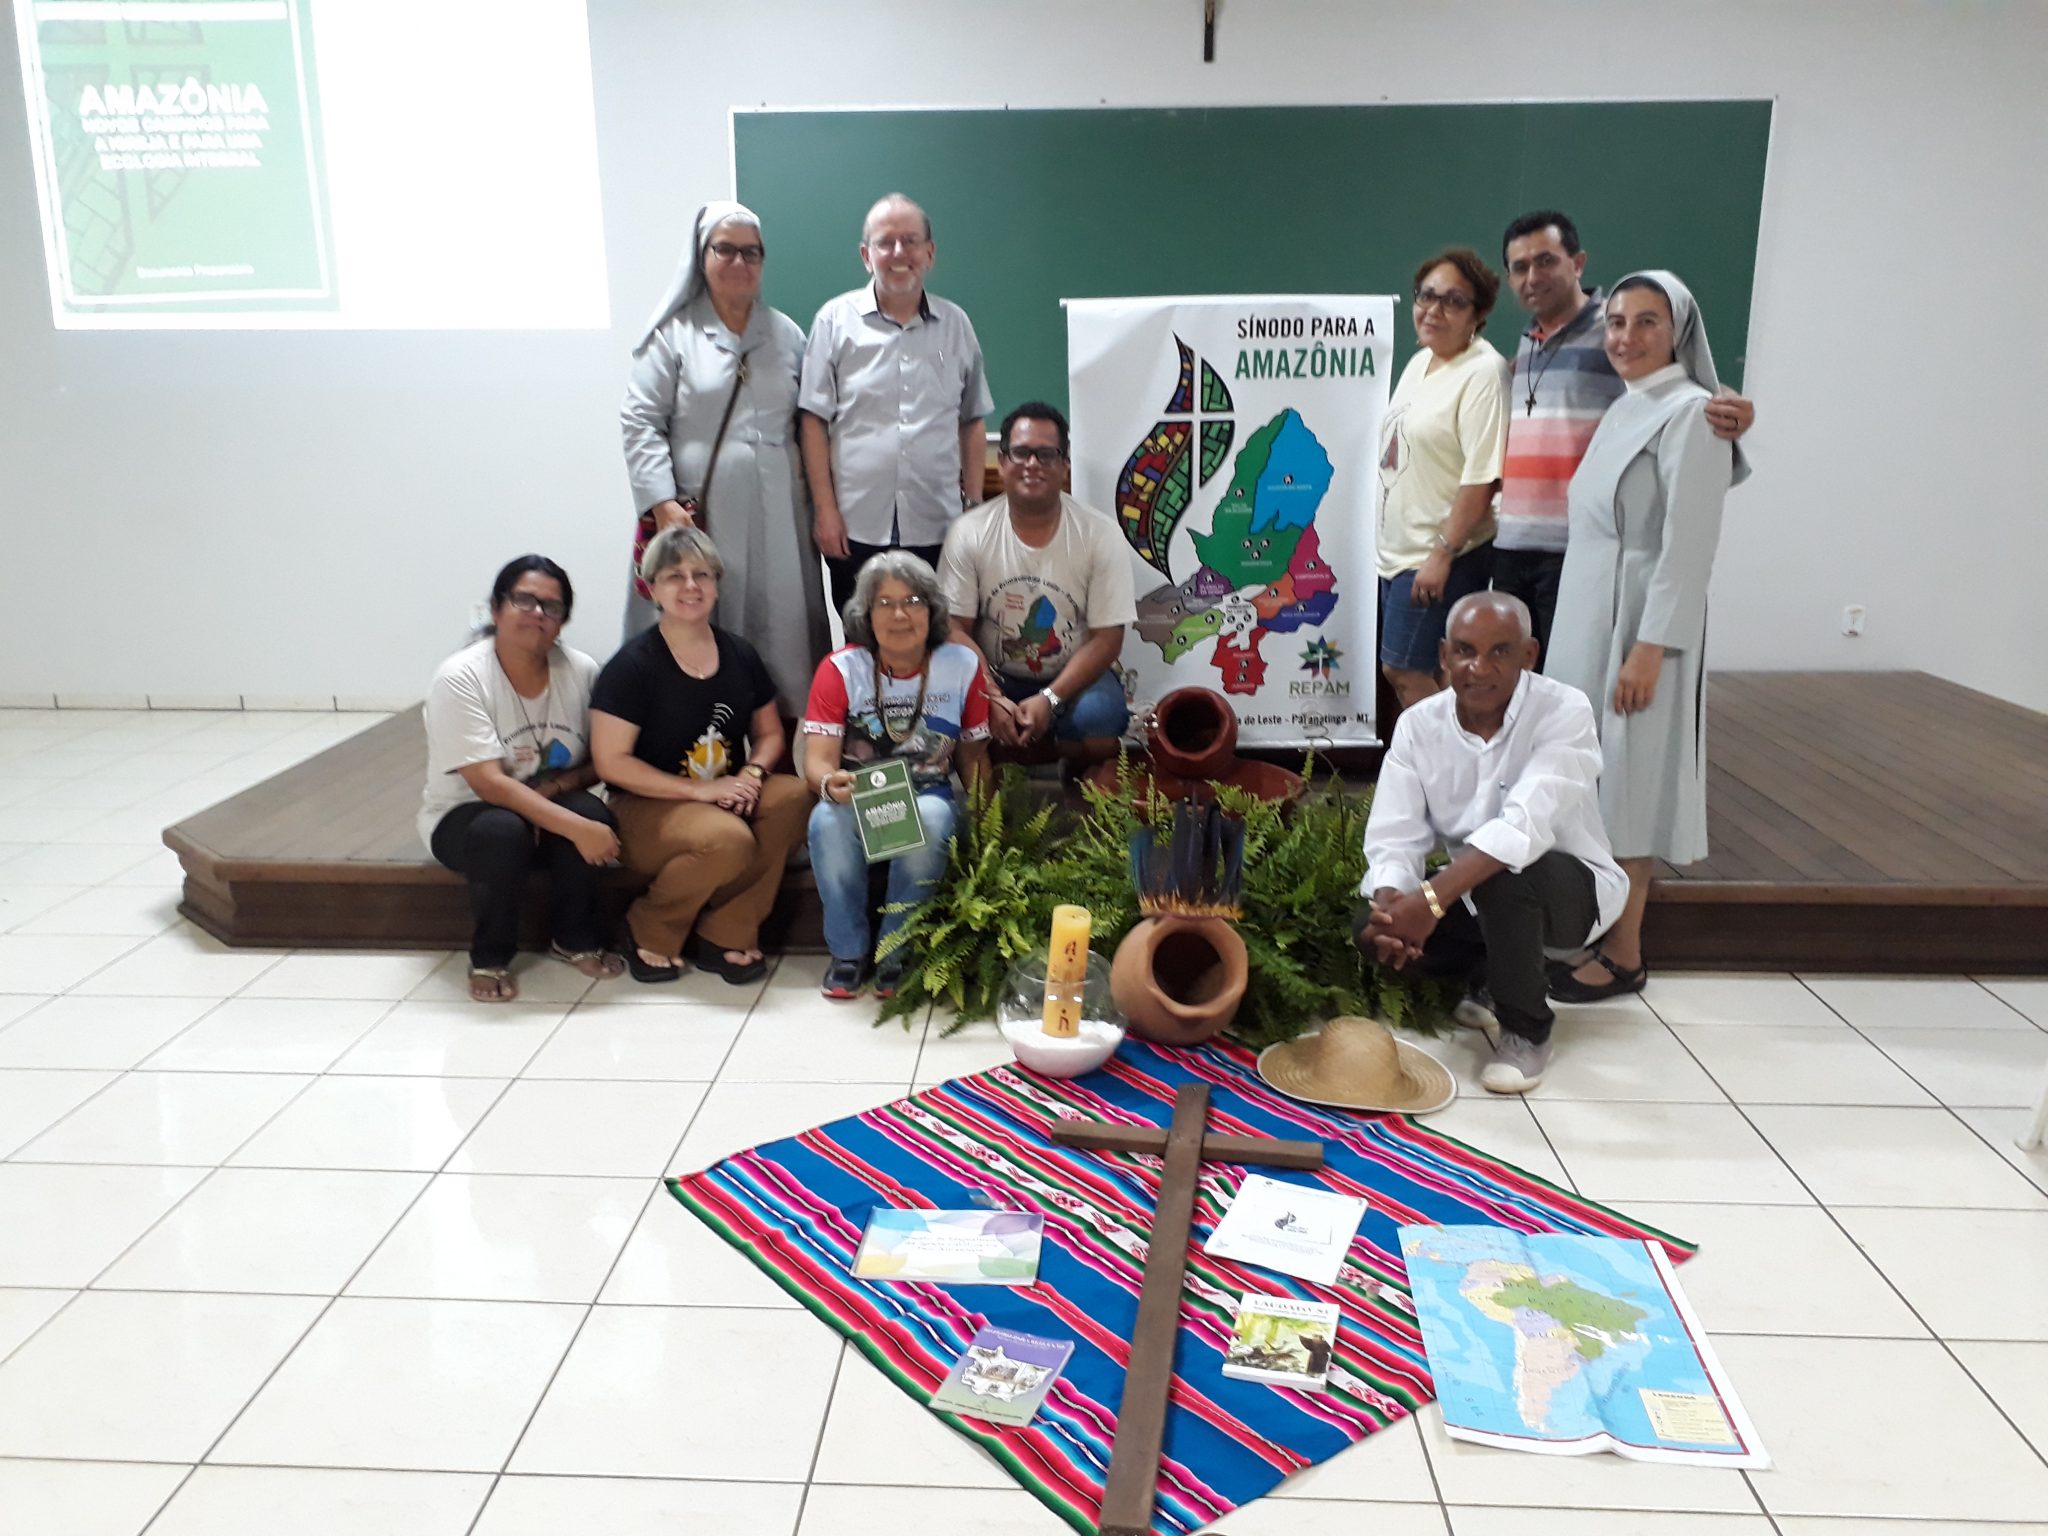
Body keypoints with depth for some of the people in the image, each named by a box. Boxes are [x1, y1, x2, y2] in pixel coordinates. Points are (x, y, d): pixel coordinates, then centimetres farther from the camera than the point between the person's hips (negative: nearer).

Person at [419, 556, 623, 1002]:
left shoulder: (581, 671, -9)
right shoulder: (460, 678, -21)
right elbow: (488, 783, -28)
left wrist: (557, 785, -24)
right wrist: (575, 828, -37)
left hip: (548, 811, 3)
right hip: (465, 815, -3)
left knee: (591, 813, -29)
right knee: (503, 832, -36)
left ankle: (574, 940, -4)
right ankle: (489, 958, -10)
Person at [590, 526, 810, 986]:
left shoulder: (740, 655, 7)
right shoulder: (632, 665, -9)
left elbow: (769, 733, 15)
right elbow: (611, 761, -13)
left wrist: (752, 773, -10)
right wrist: (699, 790, -19)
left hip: (727, 795, 6)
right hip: (650, 806, -5)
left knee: (794, 796, -25)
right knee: (728, 839, -35)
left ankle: (725, 936, -14)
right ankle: (649, 933, -5)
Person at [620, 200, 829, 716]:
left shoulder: (786, 333, 14)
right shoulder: (672, 334, 2)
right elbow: (641, 424, -3)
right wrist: (663, 502, -14)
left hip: (776, 518, 4)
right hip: (698, 516, -3)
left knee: (780, 634, 5)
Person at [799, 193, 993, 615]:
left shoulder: (956, 324, 10)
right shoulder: (836, 320, 2)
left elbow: (971, 423, 14)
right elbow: (814, 422, 0)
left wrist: (975, 507, 9)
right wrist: (825, 511, -5)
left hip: (940, 529, 2)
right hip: (857, 529, -2)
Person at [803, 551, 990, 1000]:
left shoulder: (962, 666, -2)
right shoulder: (840, 669, -7)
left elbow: (974, 756, 6)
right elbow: (818, 760, -14)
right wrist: (831, 783, -38)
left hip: (928, 795, 0)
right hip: (857, 796, 0)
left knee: (930, 821, -35)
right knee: (828, 821, -34)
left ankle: (897, 955, -14)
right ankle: (848, 952, -11)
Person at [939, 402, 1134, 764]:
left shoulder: (1100, 535, -10)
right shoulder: (969, 533, -7)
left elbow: (1107, 638, -10)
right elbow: (955, 629, -7)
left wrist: (1049, 700, -23)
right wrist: (992, 698, -23)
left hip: (1075, 678, -1)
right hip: (996, 679, 1)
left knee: (1096, 720, -35)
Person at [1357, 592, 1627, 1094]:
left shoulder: (1564, 712, -23)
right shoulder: (1418, 724, -9)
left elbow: (1525, 826, -38)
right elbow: (1393, 838, -16)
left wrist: (1431, 900, -48)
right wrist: (1390, 903, -38)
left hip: (1570, 887, -5)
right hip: (1472, 896, 5)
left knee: (1503, 874, -37)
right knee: (1369, 925, -17)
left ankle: (1526, 1031, -14)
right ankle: (1491, 981, 10)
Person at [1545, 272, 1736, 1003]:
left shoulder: (1688, 412, -12)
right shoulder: (1623, 410, 14)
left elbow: (1688, 543, -18)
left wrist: (1650, 648, -21)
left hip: (1637, 624, -8)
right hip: (1588, 619, 8)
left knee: (1626, 781, -2)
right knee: (1590, 781, 12)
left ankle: (1624, 955, 8)